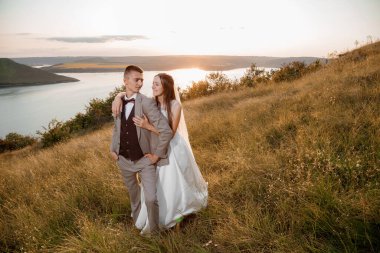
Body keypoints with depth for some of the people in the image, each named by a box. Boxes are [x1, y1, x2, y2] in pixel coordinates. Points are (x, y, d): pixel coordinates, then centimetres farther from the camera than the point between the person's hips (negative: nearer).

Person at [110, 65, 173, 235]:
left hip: (144, 159, -5)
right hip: (124, 159, 5)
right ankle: (136, 220, 53)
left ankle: (153, 231, 22)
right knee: (133, 193, 25)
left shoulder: (147, 103, -18)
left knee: (151, 198, -6)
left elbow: (166, 131, -23)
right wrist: (113, 149, 7)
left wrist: (157, 154, -17)